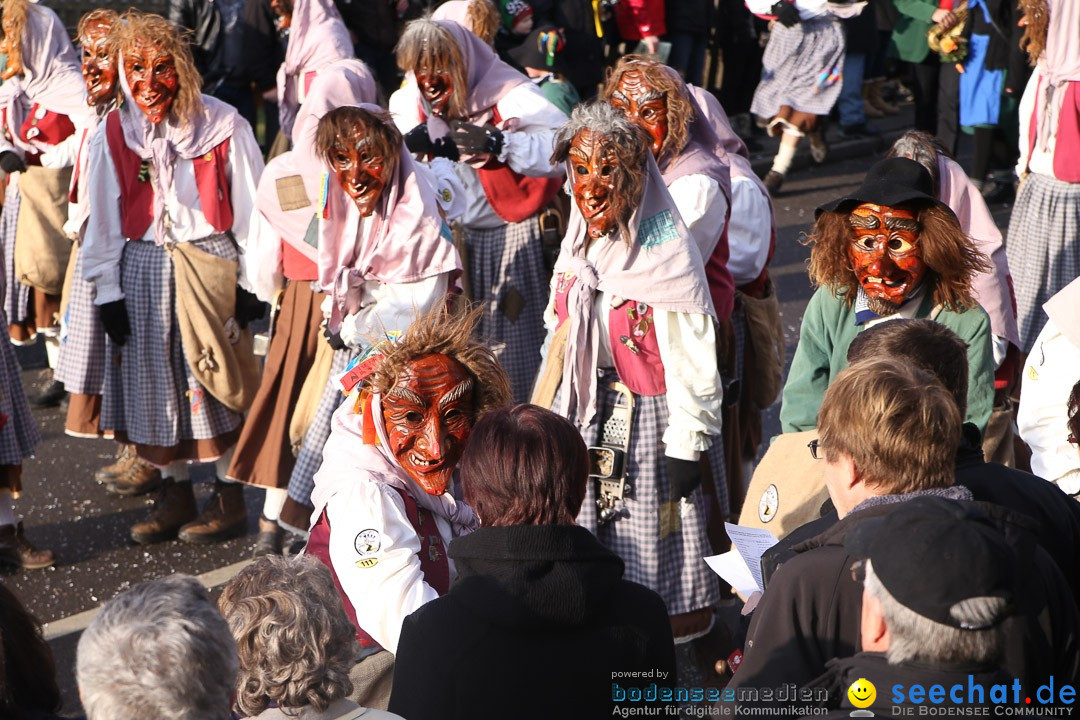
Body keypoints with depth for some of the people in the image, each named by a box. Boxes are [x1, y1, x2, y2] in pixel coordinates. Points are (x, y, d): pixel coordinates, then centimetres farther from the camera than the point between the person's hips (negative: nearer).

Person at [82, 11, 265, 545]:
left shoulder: (222, 126, -5)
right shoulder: (113, 134, 3)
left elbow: (250, 207, -1)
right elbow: (103, 219, 7)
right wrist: (108, 290, 3)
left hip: (210, 265, -3)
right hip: (142, 270, 3)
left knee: (219, 386, 0)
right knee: (154, 383, 8)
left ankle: (229, 498, 14)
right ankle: (175, 495, 23)